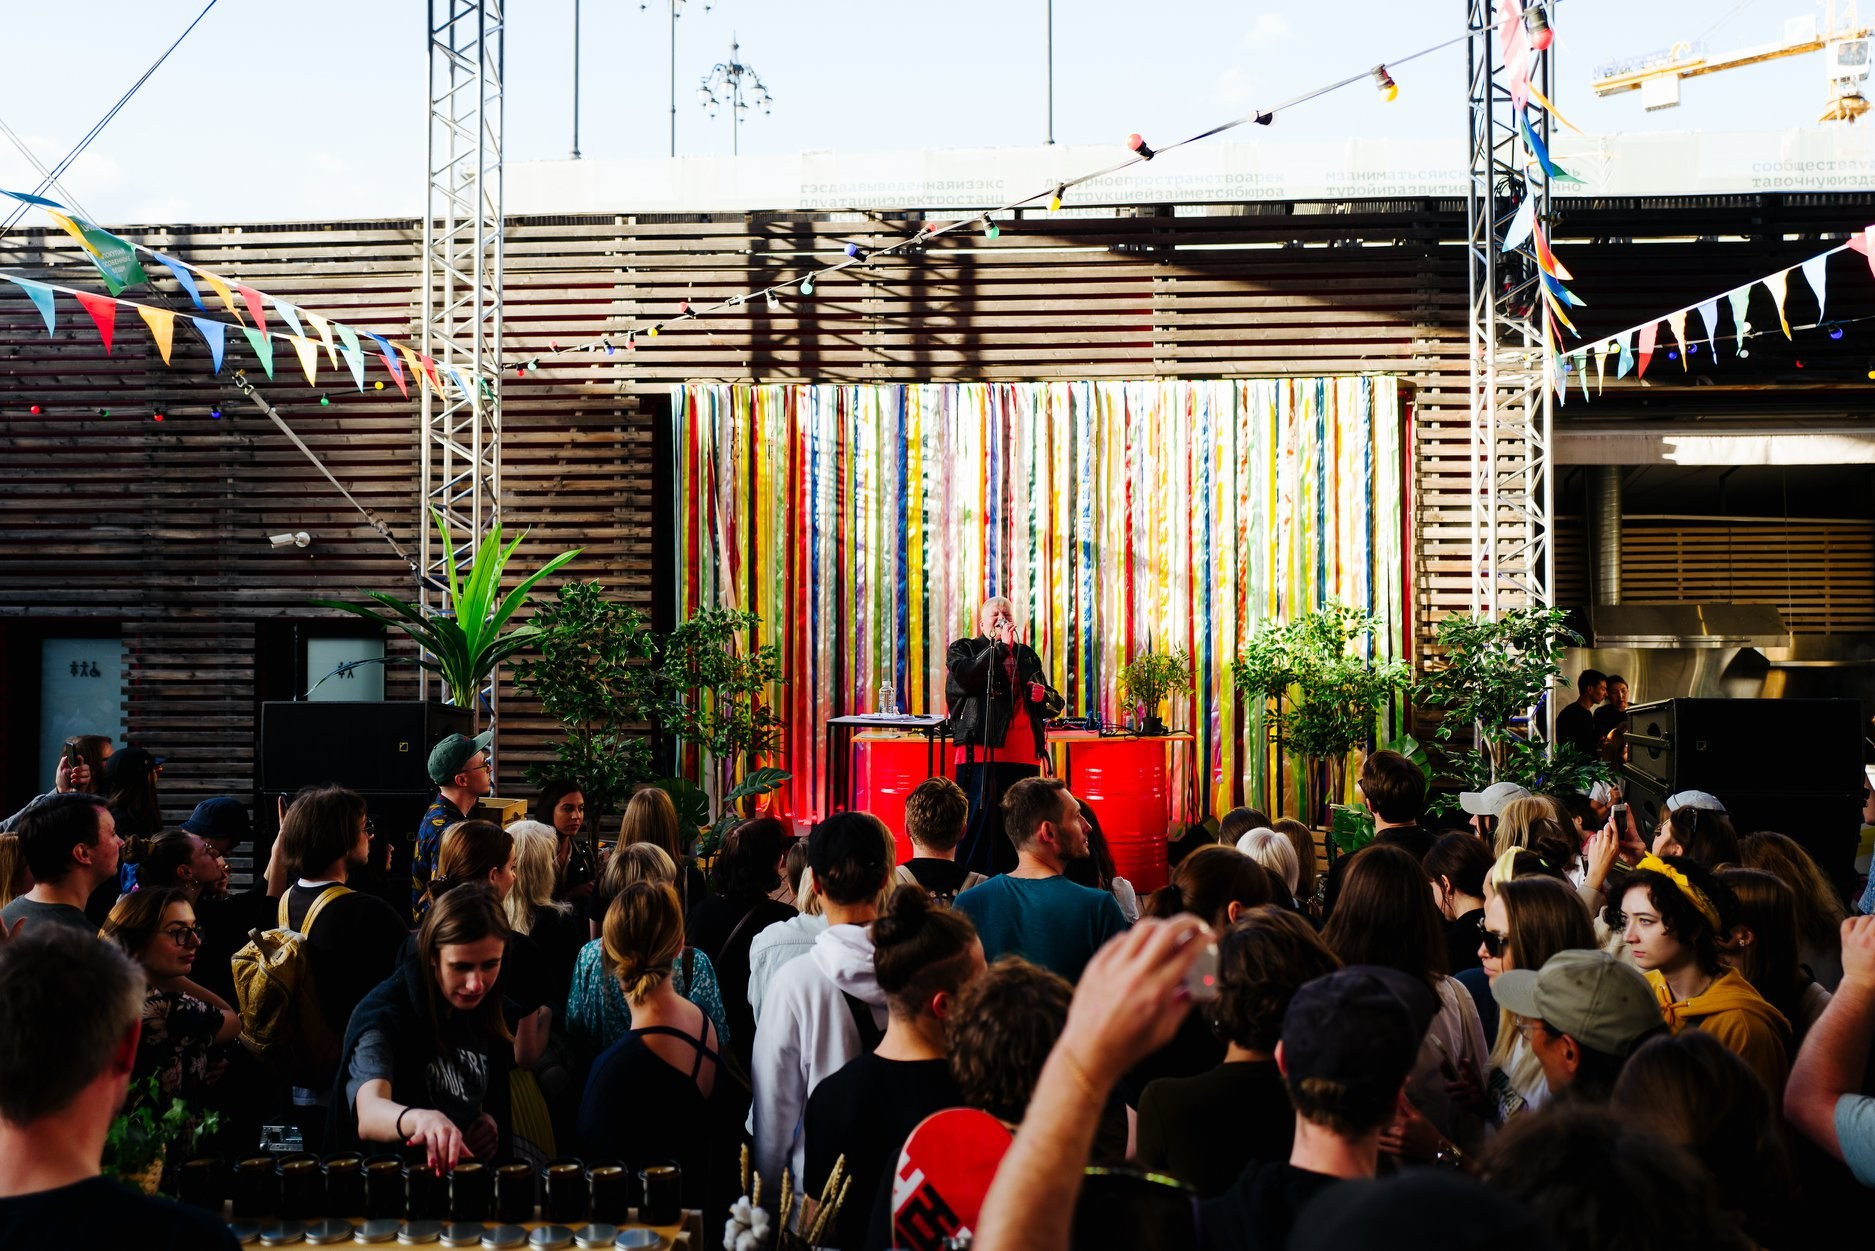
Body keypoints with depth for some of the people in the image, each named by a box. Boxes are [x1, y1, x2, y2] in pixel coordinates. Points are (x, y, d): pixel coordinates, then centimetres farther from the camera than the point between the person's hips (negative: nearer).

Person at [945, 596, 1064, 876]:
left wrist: (1044, 695, 3)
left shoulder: (1027, 655, 23)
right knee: (980, 820, -11)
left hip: (1025, 755, 5)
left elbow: (1055, 703, 27)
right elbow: (966, 679, -13)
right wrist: (1001, 646, -12)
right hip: (982, 752, -5)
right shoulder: (962, 650, 11)